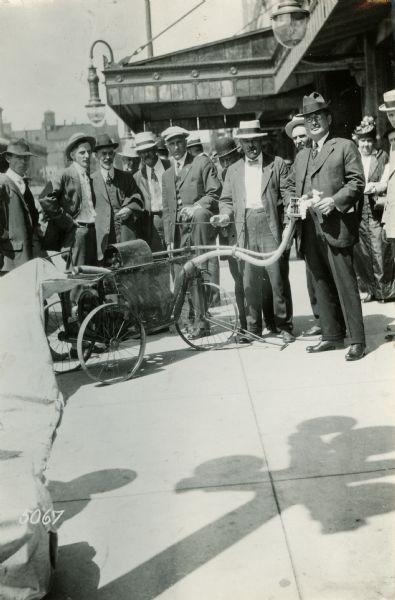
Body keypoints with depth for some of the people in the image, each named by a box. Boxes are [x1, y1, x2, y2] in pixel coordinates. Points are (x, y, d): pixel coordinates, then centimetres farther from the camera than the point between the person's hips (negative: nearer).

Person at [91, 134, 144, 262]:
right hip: (105, 237, -2)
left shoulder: (126, 177, 15)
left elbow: (138, 199, 14)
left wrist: (130, 209, -4)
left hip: (128, 236, 2)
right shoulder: (91, 180, 6)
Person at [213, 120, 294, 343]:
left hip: (271, 228, -2)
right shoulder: (233, 170, 18)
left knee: (277, 278, -4)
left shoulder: (277, 164, 9)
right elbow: (227, 200, 19)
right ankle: (253, 328, 13)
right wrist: (226, 214, -3)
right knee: (250, 281, 3)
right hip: (245, 230, 3)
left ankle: (284, 326, 8)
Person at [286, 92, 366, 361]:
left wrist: (334, 201, -18)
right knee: (322, 285, 10)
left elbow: (357, 182, -4)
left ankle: (358, 341, 0)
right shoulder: (302, 155, 22)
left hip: (335, 227, -6)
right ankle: (332, 336, 19)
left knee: (345, 285, -6)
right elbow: (291, 185, 25)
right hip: (310, 230, 6)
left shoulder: (345, 146, 4)